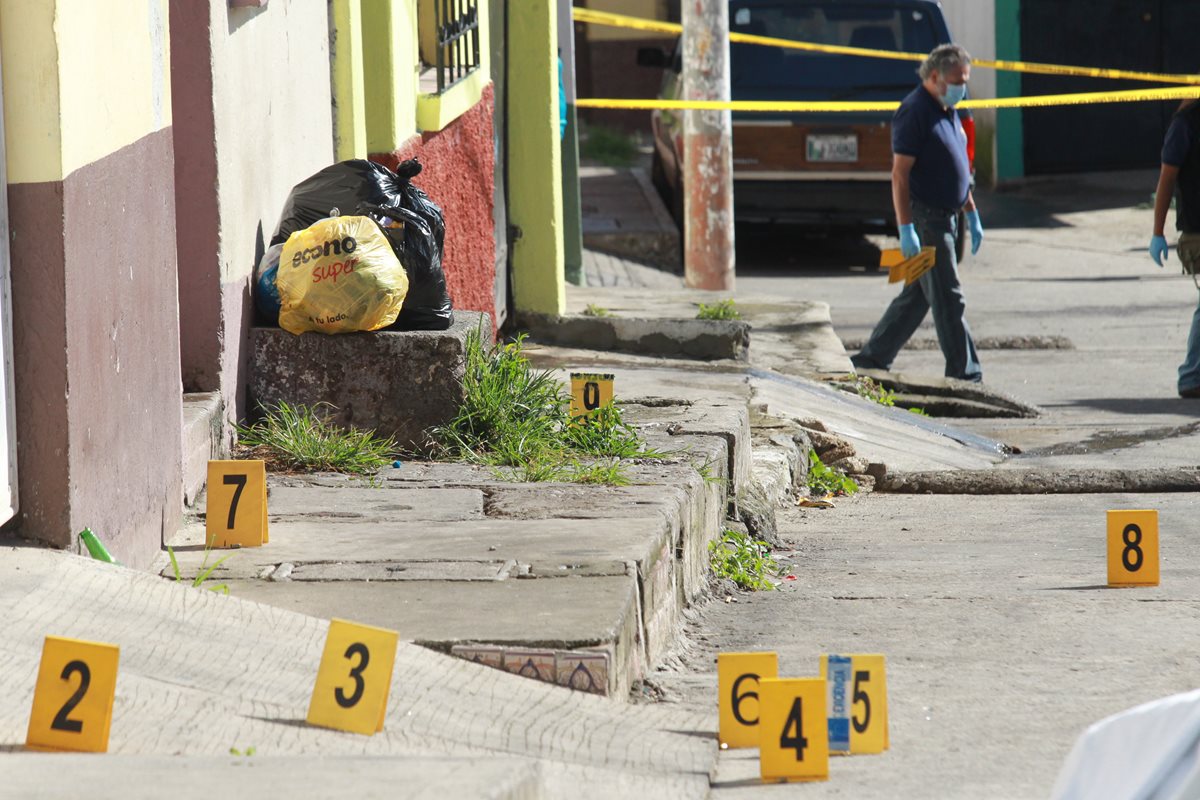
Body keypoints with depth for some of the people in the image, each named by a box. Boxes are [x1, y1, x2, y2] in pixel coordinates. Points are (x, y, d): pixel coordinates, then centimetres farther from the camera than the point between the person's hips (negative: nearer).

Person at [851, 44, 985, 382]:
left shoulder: (948, 112, 15)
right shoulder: (915, 111, -15)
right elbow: (900, 173, -19)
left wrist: (972, 214, 23)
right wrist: (906, 229, -23)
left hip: (944, 220, 10)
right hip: (924, 219, -10)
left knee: (916, 297, 13)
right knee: (948, 301, -7)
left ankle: (871, 361, 21)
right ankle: (965, 374, -4)